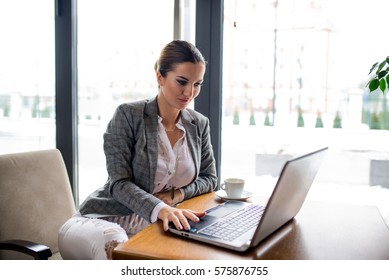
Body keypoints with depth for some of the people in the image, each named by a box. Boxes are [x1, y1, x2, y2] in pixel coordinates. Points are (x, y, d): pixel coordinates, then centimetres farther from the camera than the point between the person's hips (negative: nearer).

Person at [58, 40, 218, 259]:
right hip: (110, 219, -4)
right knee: (113, 242, -39)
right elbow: (120, 183, -14)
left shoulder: (200, 124, 7)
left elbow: (210, 178, 12)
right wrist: (159, 209, -34)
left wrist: (177, 195, -9)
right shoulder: (128, 115, -8)